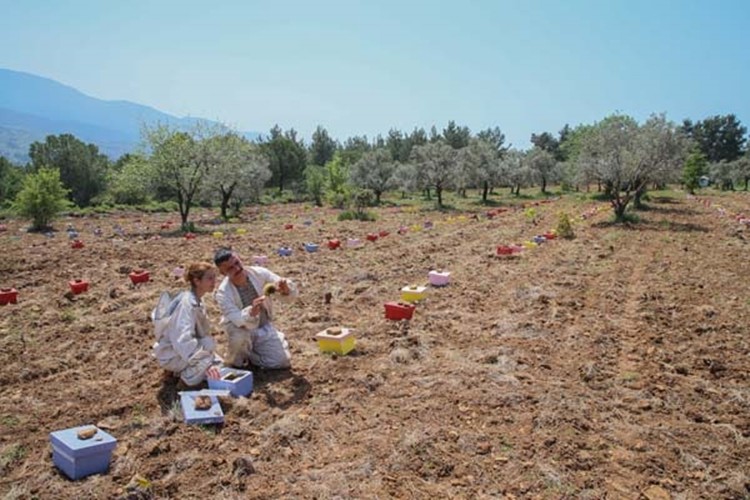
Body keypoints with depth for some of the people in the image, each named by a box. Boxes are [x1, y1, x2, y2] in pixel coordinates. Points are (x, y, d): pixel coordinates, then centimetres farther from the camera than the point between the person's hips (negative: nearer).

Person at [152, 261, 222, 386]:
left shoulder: (195, 300, 1)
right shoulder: (187, 303, -29)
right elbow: (183, 340, -41)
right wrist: (205, 363, -47)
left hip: (181, 350, 9)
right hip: (171, 356, -9)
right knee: (208, 344, -29)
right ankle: (189, 375, -12)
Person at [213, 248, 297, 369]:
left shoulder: (259, 273, -18)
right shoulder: (223, 293, -24)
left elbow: (291, 292, -18)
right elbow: (238, 320, -35)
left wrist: (285, 290, -43)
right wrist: (251, 312, -57)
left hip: (264, 327, 3)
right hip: (242, 329, -3)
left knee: (284, 361, -9)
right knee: (239, 337, -38)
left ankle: (250, 354, 18)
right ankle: (237, 361, -3)